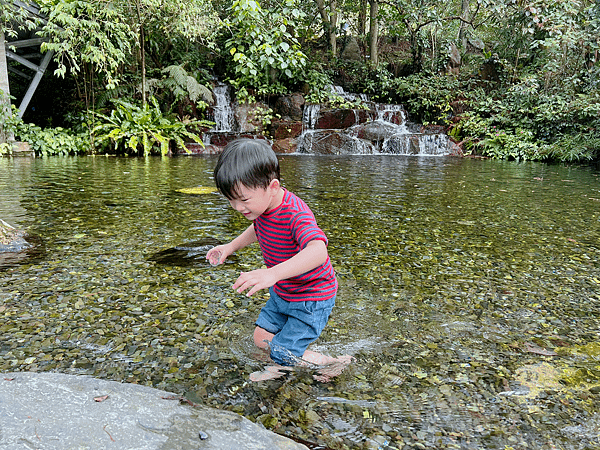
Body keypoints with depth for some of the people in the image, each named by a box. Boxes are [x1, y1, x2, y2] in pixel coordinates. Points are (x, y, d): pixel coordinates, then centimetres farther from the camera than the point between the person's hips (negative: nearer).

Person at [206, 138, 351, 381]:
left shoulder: (295, 215, -35)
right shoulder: (263, 204, -6)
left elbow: (317, 251, -55)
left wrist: (273, 273, -66)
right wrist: (231, 246, 12)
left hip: (311, 299, -8)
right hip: (281, 294, 8)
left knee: (283, 355, -1)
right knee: (261, 338, 14)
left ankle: (334, 363, 20)